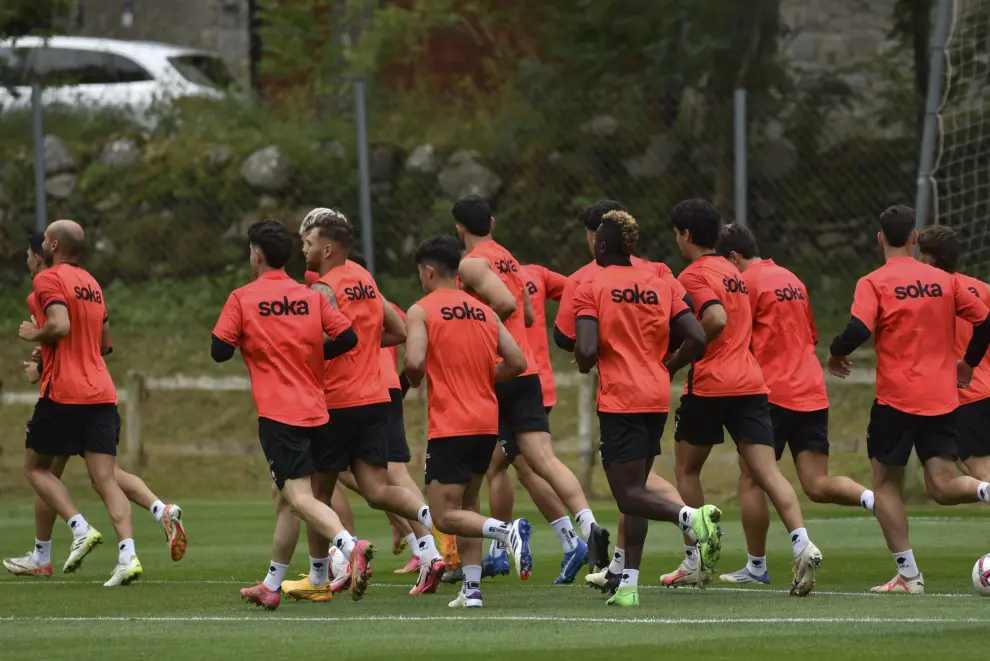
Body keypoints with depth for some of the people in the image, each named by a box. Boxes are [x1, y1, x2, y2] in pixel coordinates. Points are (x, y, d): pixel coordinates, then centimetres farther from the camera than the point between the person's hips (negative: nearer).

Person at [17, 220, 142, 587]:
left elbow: (60, 325, -21)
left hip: (63, 392, -6)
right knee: (105, 480, -1)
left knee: (36, 467, 12)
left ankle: (80, 528, -7)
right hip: (101, 393, 6)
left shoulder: (48, 279, -6)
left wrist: (34, 333, -2)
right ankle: (128, 554, -18)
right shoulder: (92, 284, 19)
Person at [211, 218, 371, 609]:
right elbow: (347, 338, 3)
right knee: (288, 496, 16)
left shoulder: (242, 299, -3)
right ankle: (271, 586, 21)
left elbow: (219, 351, -4)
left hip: (277, 415, -6)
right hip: (315, 412, 6)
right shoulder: (311, 297, 8)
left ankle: (350, 546, -39)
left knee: (300, 497, -14)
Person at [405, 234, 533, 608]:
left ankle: (508, 531, -29)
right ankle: (471, 588, 10)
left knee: (445, 517, -5)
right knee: (467, 506, 18)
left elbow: (414, 361, -19)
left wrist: (414, 381, 3)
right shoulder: (484, 312, 12)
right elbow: (517, 362, 8)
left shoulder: (422, 311, -5)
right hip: (487, 422, 6)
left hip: (449, 426, -6)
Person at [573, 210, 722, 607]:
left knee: (629, 495, -4)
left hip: (619, 401, -6)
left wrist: (584, 364, 6)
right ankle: (629, 585, 10)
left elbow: (586, 350, -17)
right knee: (634, 489, 13)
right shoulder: (660, 287, 10)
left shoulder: (590, 290, -5)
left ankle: (690, 516, -32)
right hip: (657, 399, 6)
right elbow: (697, 339, 3)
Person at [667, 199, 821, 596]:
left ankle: (696, 563, 16)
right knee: (767, 471, -5)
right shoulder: (732, 272, 20)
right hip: (751, 381, 6)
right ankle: (802, 544, -26)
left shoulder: (694, 275, -6)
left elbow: (716, 319, -22)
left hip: (710, 384, -6)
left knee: (686, 469, 13)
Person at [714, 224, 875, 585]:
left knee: (750, 479, 5)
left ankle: (756, 566, 8)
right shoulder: (791, 279, 19)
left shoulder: (747, 281, -5)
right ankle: (870, 498, -25)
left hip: (772, 393, -7)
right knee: (817, 484, 2)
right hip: (813, 393, 7)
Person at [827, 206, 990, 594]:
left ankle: (908, 574, 5)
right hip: (942, 398, 3)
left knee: (886, 484, 11)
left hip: (896, 399, -3)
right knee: (943, 487, 1)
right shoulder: (944, 281, 7)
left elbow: (858, 331, -20)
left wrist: (836, 353, 1)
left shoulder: (874, 284, -6)